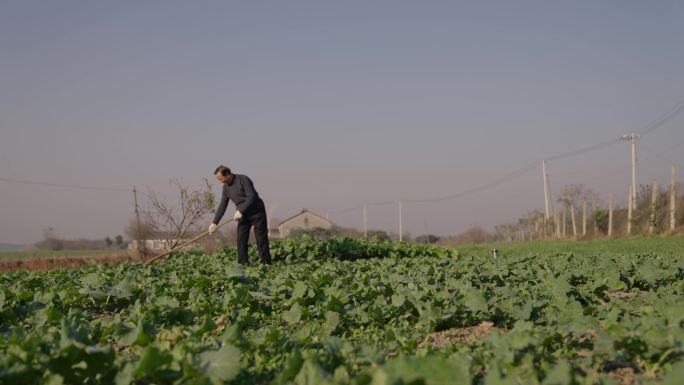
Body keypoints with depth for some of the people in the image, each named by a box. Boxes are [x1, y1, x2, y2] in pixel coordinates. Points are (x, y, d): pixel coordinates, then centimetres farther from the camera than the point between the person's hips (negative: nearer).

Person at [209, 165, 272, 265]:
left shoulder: (243, 180, -18)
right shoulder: (226, 187, 4)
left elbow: (251, 197, -25)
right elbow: (222, 206, 7)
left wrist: (240, 211, -30)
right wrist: (214, 222, 1)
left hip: (257, 212, -7)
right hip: (243, 215, 7)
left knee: (261, 239, -5)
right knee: (241, 241, -2)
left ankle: (266, 264, -1)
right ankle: (243, 264, 1)